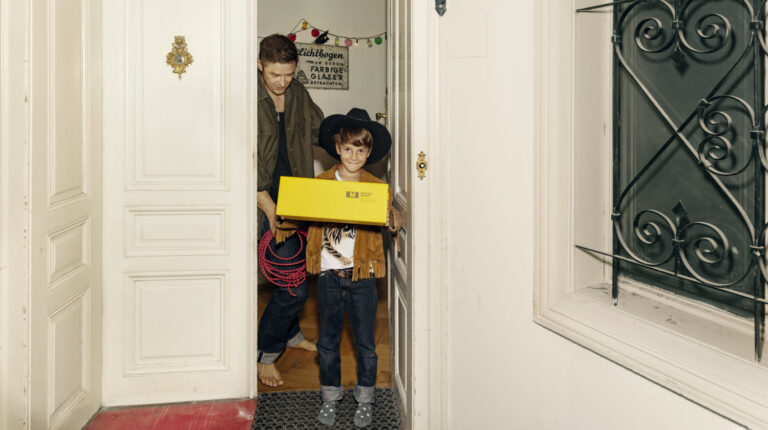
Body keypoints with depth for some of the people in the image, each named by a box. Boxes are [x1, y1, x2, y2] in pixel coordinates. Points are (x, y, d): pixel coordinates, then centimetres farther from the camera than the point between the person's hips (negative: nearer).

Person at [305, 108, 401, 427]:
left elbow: (395, 224, -7)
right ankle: (330, 397, 29)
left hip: (362, 273, -1)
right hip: (328, 273, 1)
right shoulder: (321, 183, 3)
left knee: (365, 341, 8)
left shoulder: (376, 187, 0)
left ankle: (365, 399, 26)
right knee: (328, 340, 11)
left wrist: (390, 216, -28)